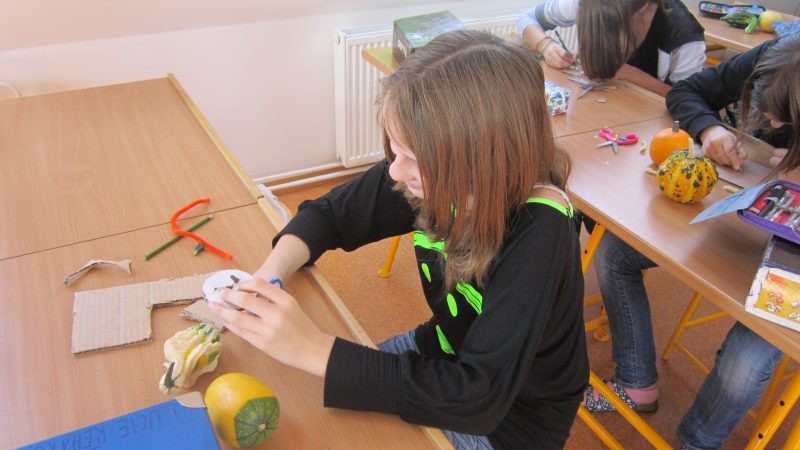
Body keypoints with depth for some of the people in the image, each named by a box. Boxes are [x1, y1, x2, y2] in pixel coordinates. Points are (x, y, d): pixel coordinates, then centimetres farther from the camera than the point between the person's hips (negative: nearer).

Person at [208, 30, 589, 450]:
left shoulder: (539, 234, -35)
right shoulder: (431, 170, -19)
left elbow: (478, 397, -37)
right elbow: (329, 212, -5)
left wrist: (313, 348, -39)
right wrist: (271, 273, -25)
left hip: (513, 416, -4)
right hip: (447, 354, 4)